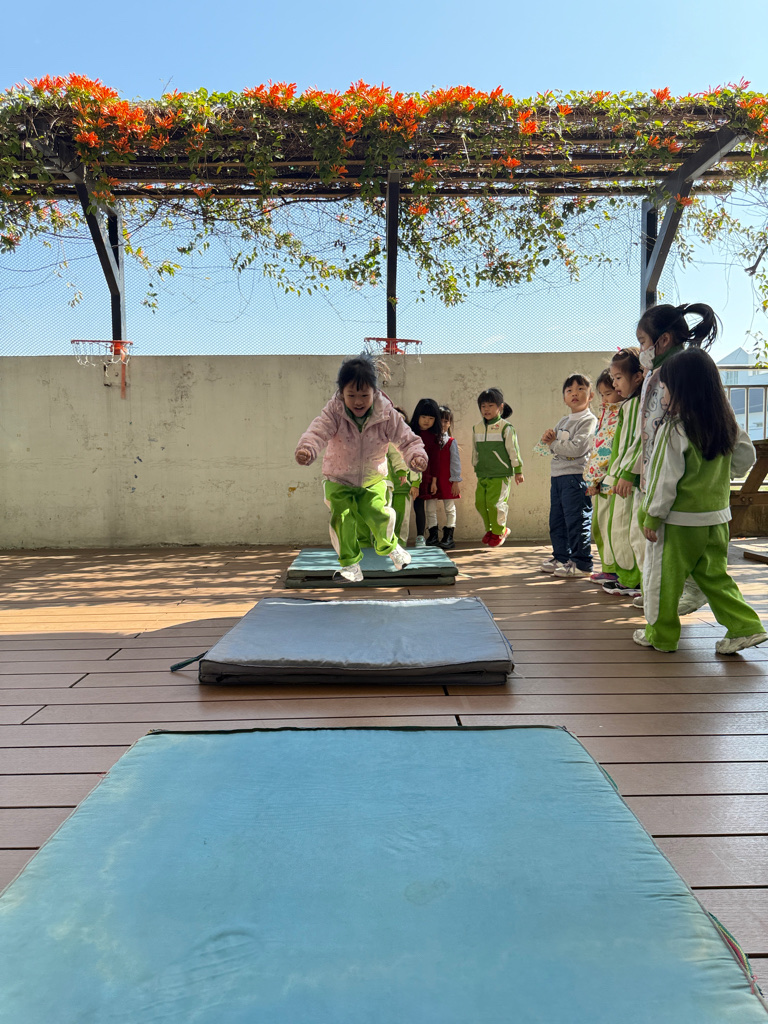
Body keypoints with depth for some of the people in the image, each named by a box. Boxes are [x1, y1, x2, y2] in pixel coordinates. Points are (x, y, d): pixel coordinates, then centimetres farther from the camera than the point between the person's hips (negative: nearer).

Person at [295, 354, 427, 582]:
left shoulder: (387, 416, -18)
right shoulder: (334, 413, -22)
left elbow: (407, 439, -15)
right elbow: (317, 431, -35)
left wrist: (416, 456, -38)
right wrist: (306, 449, -58)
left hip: (373, 479, 1)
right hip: (338, 479, 0)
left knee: (378, 513, -14)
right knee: (343, 518, -15)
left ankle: (389, 547, 21)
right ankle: (349, 562, 9)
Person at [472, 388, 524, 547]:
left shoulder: (506, 428, -6)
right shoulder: (477, 428, 9)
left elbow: (513, 450, -3)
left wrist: (518, 471, -1)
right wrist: (476, 467, 23)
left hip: (501, 474, -5)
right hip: (482, 474, 6)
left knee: (495, 502, -7)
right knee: (480, 502, 3)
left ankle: (499, 531, 15)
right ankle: (490, 529, 26)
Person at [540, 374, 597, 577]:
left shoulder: (589, 420, -8)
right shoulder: (563, 421, 18)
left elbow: (576, 448, -20)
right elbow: (547, 446, 19)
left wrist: (553, 443, -6)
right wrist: (548, 438, -4)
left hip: (576, 476, -9)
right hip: (557, 476, 9)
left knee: (577, 520, -6)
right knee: (556, 521, 14)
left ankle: (581, 563, 1)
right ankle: (561, 557, 26)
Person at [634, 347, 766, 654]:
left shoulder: (673, 430, -19)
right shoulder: (725, 423, 1)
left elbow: (666, 479, -18)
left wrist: (652, 516, -10)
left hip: (679, 521, -7)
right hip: (716, 517, 7)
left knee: (661, 577, 8)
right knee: (714, 575, 19)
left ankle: (661, 635, 19)